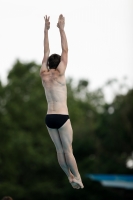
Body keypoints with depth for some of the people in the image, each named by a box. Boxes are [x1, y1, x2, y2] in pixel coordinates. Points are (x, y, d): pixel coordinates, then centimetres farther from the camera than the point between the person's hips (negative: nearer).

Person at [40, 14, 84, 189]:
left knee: (59, 150, 8)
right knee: (68, 150, -2)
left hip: (49, 118, 5)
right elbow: (65, 50, -1)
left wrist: (46, 30, 20)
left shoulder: (43, 75, 7)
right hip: (62, 117, -5)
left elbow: (46, 53, 15)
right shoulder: (59, 74, -5)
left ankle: (70, 177, 14)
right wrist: (61, 28, 4)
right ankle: (77, 177, 1)